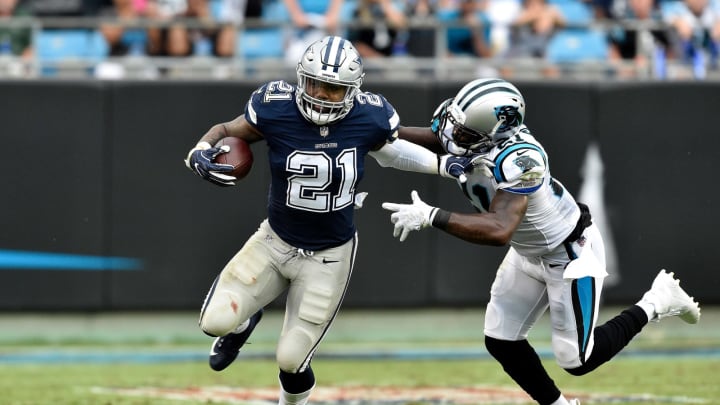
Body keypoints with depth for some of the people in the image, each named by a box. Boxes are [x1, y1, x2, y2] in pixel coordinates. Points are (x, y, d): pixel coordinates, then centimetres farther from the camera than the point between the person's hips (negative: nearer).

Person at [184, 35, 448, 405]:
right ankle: (243, 322, 30)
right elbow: (227, 132, -3)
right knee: (216, 321, -10)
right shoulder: (276, 109, -20)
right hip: (275, 241, 1)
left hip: (328, 257, -1)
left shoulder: (369, 119, -17)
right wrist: (201, 152, -24)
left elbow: (387, 151, 6)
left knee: (290, 360, -2)